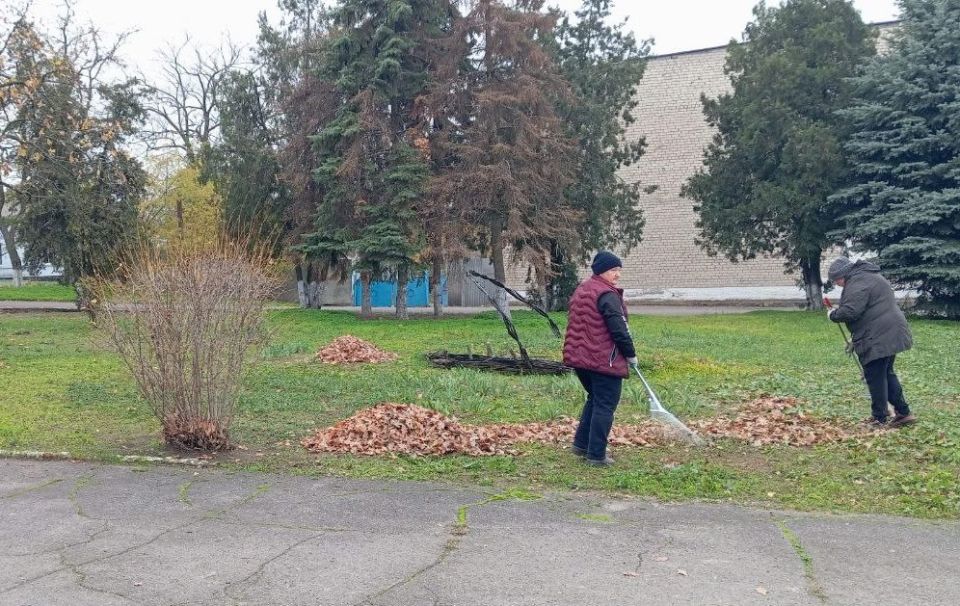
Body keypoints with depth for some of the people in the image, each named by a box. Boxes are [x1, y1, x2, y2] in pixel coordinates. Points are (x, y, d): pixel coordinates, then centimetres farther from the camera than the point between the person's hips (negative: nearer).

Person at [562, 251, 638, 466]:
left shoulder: (581, 290, 13)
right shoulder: (607, 295, -16)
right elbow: (619, 329, -19)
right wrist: (631, 354, -6)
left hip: (579, 357, 9)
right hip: (605, 361, -9)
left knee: (594, 399, 23)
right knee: (605, 405, 0)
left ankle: (581, 444, 26)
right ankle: (596, 454, 1)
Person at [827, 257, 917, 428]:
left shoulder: (857, 283, -15)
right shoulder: (869, 276, 20)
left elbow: (850, 311, -25)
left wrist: (833, 315, -5)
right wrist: (856, 337, 24)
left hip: (877, 339, -10)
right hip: (890, 335, 10)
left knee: (875, 377, -1)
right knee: (887, 373, 19)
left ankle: (880, 419, 7)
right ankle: (903, 412, 20)